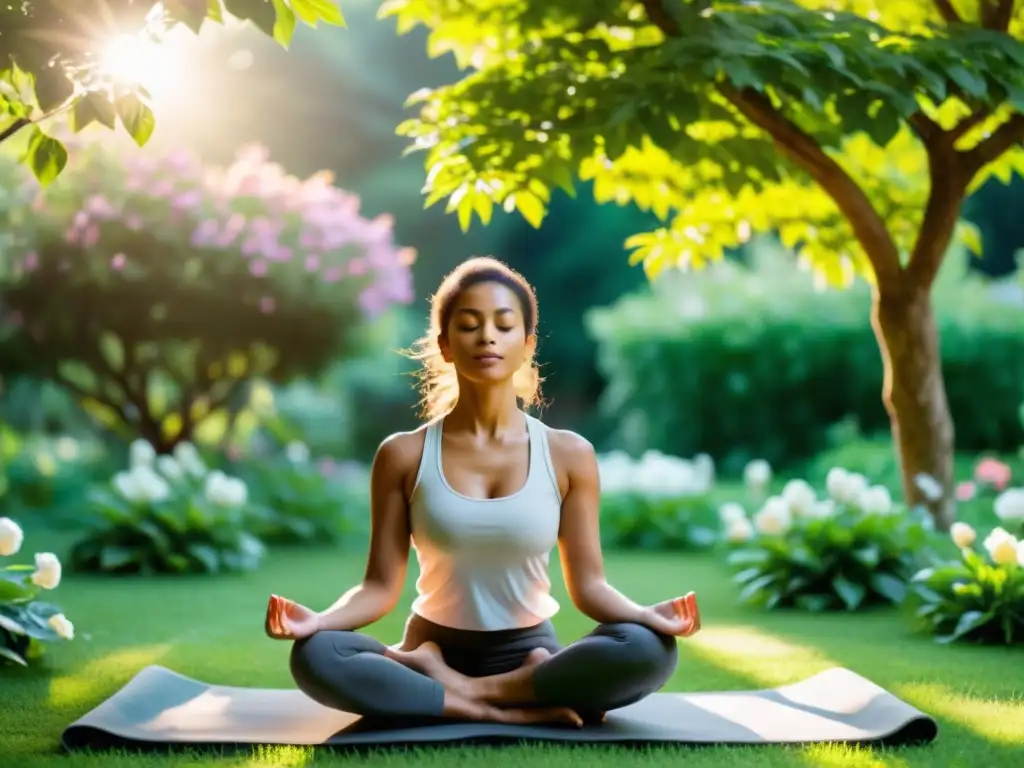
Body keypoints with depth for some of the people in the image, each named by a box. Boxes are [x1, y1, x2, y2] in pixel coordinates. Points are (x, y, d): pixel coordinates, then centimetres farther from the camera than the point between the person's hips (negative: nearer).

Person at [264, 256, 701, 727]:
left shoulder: (568, 455, -1)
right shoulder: (403, 455, -2)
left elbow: (587, 585, -2)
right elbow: (381, 586, -4)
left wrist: (645, 614, -23)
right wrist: (319, 619, -25)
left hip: (529, 658, 1)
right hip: (431, 653, 0)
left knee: (649, 650, -30)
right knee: (315, 657, -32)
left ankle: (469, 691, -19)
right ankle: (515, 710, -27)